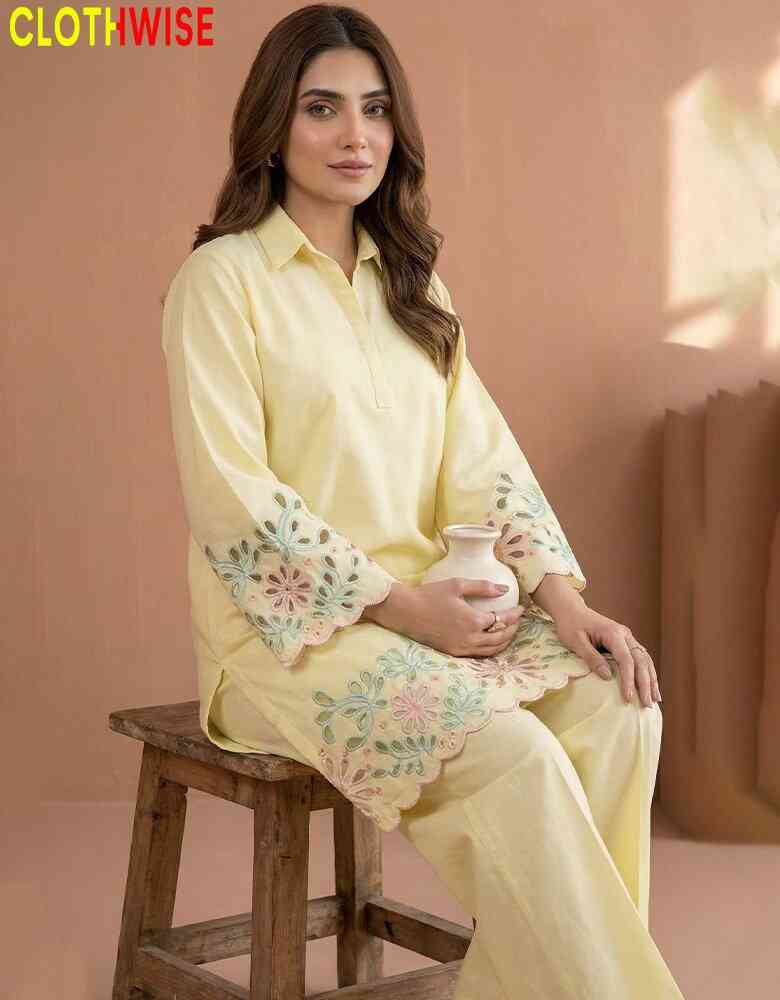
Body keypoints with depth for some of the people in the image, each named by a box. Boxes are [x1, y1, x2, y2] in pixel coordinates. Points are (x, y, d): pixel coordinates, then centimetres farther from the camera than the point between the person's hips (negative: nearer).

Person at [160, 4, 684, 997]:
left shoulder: (409, 283, 15)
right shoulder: (221, 278, -6)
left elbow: (482, 460, 9)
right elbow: (230, 502, -13)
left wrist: (560, 594, -7)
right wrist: (401, 604, -16)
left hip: (426, 606, 6)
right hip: (289, 627, -6)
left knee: (617, 706, -18)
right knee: (511, 752, -28)